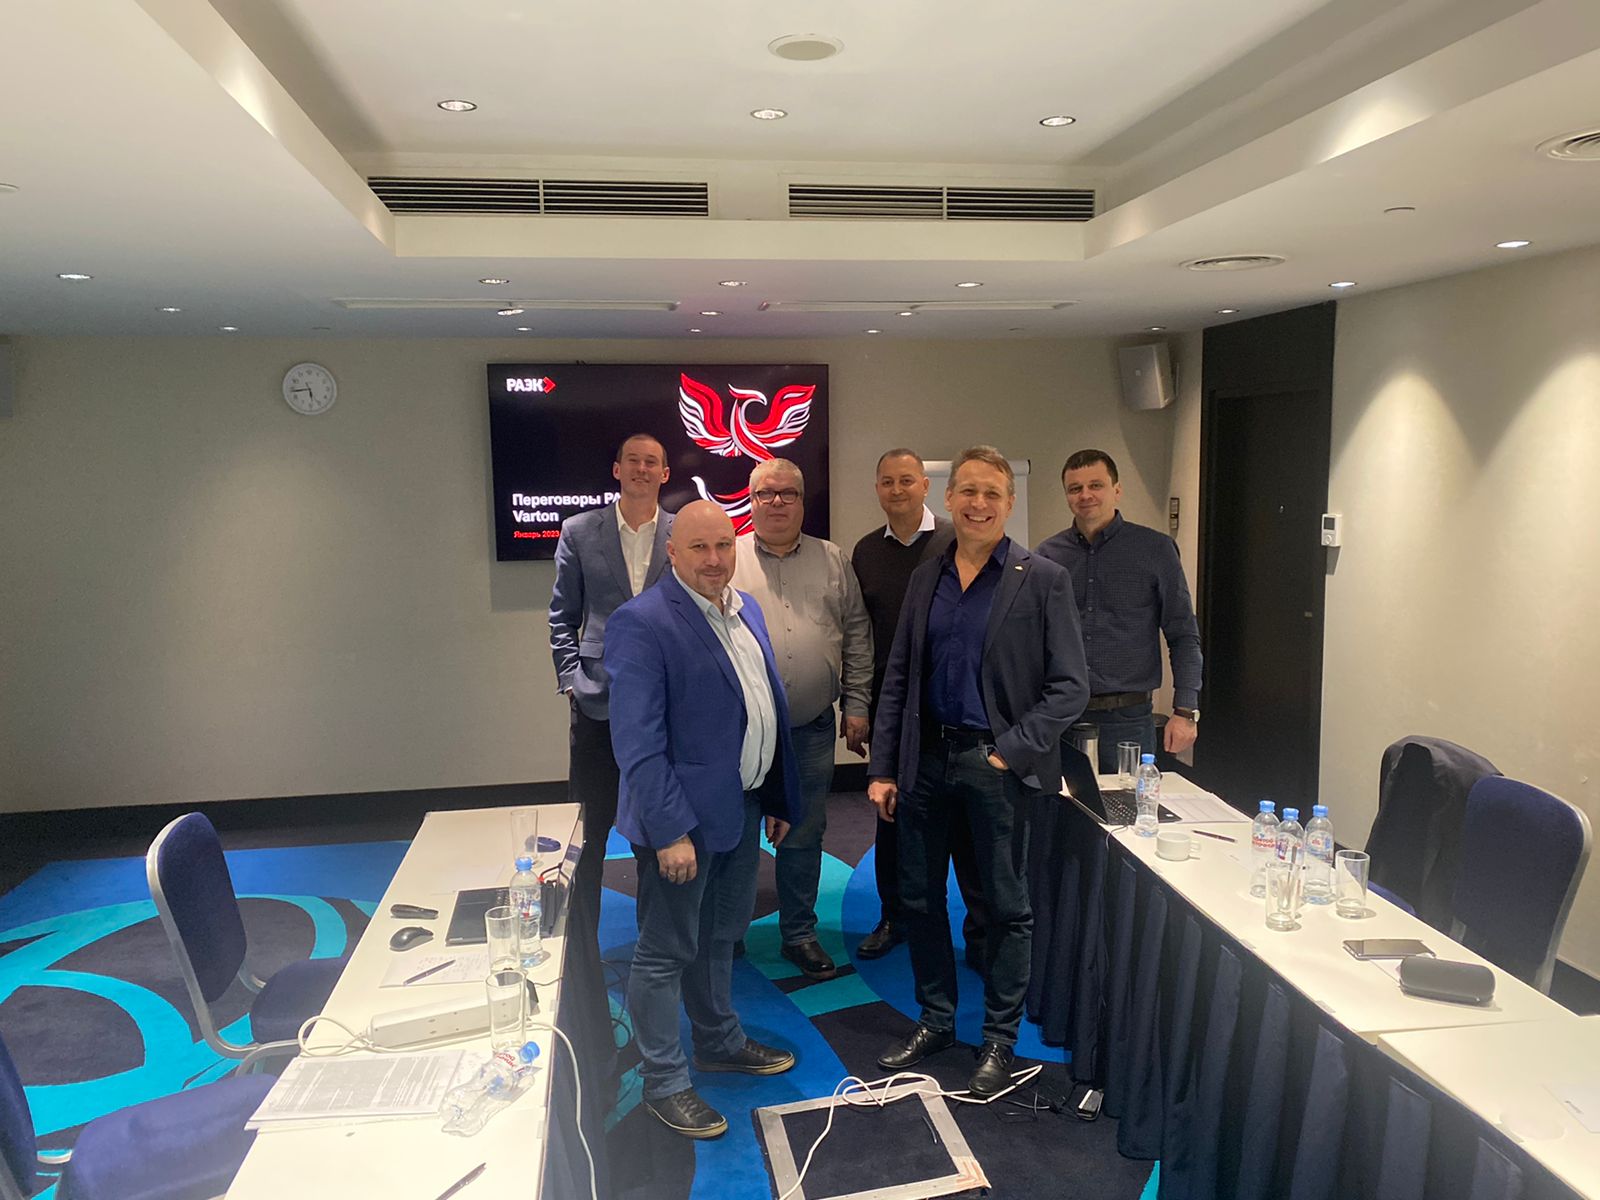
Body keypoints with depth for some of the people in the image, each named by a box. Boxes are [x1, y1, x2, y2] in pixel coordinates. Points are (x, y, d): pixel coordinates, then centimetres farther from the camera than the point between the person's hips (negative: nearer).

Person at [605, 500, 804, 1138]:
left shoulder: (744, 608, 7)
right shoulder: (642, 623, -18)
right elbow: (637, 743, -21)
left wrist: (779, 799, 13)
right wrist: (670, 830, -23)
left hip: (742, 807, 8)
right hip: (681, 817, -8)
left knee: (720, 937, 24)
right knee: (665, 953, 7)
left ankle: (721, 1042, 43)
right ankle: (665, 1083, 24)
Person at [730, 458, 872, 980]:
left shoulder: (833, 561, 7)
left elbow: (857, 638, 8)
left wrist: (856, 706, 3)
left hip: (812, 730, 2)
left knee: (804, 838, 11)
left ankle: (799, 934, 26)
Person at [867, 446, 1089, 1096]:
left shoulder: (1042, 579, -5)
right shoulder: (925, 578, 8)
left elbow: (1069, 686, -7)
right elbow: (897, 680, 10)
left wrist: (1011, 751, -15)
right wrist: (882, 768, 5)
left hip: (997, 763, -4)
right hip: (926, 757, 5)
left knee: (1006, 906, 8)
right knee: (919, 896, 14)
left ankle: (999, 1040, 25)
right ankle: (935, 1020, 33)